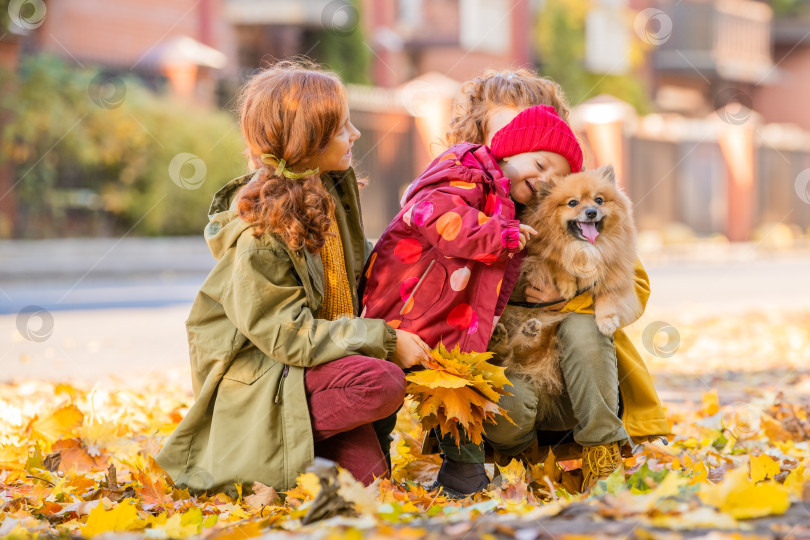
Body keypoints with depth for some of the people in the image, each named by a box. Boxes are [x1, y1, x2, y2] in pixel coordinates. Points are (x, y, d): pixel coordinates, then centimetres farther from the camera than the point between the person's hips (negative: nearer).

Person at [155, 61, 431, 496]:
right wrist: (384, 340, -23)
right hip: (255, 374, -7)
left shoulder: (334, 190, 3)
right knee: (381, 383, -30)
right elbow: (289, 335, -23)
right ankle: (270, 443, -14)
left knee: (364, 471, -15)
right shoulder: (258, 232, -22)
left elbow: (355, 265, 21)